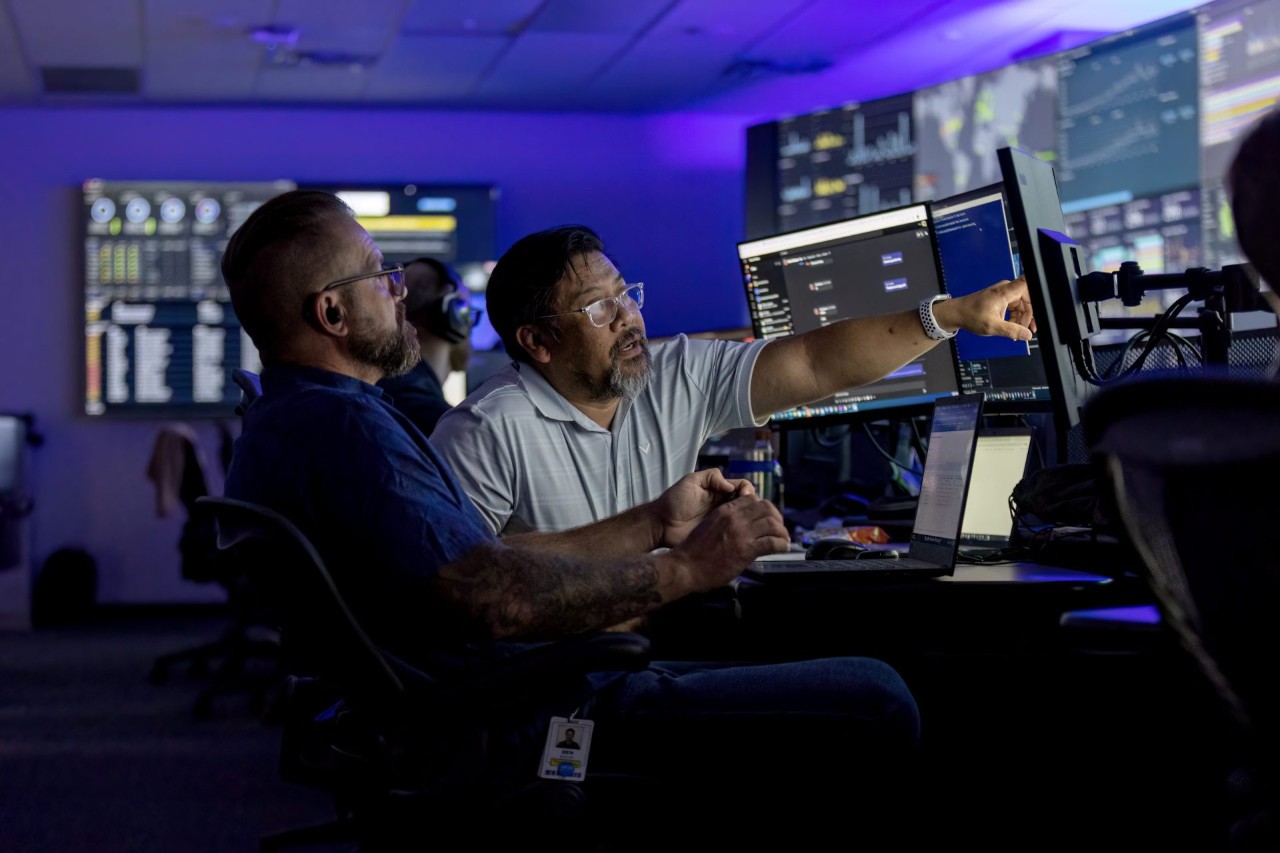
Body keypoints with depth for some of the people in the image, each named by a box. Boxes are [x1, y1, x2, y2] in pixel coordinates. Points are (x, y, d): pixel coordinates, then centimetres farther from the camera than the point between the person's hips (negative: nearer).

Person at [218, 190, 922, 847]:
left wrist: (652, 527, 16)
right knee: (873, 708, -12)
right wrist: (686, 567, -17)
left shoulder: (289, 422, 18)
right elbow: (496, 596, -29)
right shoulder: (338, 424, -18)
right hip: (517, 730, -11)